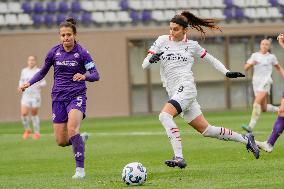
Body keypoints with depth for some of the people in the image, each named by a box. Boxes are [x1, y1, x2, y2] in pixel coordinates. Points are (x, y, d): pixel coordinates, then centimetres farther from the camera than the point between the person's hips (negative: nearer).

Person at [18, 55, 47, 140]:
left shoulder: (39, 71, -2)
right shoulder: (24, 71, 8)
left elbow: (44, 82, 2)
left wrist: (40, 85, -19)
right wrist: (20, 86, 2)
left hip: (35, 95, -2)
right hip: (26, 95, 2)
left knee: (34, 114, 4)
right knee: (24, 114, -11)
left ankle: (37, 132, 18)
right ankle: (27, 130, 12)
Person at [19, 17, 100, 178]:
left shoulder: (81, 53, -5)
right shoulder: (54, 52, 3)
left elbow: (95, 75, -6)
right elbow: (43, 71, 18)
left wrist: (84, 76, -27)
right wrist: (29, 83, 5)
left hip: (77, 96, -4)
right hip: (59, 97, 4)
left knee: (72, 129, -29)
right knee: (62, 141, 0)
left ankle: (80, 168, -20)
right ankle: (81, 138, 35)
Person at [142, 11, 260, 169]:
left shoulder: (192, 45, 7)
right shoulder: (162, 41, 12)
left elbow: (211, 59, 20)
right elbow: (145, 65, 8)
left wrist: (227, 72, 9)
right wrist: (151, 59, -14)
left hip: (186, 88, -4)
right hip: (174, 93, 4)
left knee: (165, 115, -29)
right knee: (206, 130, 6)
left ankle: (179, 158, -32)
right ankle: (245, 139, 22)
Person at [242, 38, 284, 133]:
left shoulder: (271, 57, 6)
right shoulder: (255, 55, 10)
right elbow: (246, 68, 5)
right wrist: (251, 63, -15)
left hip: (265, 82, -4)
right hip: (256, 82, 4)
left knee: (257, 102, -24)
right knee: (264, 108, 6)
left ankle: (251, 126, -31)